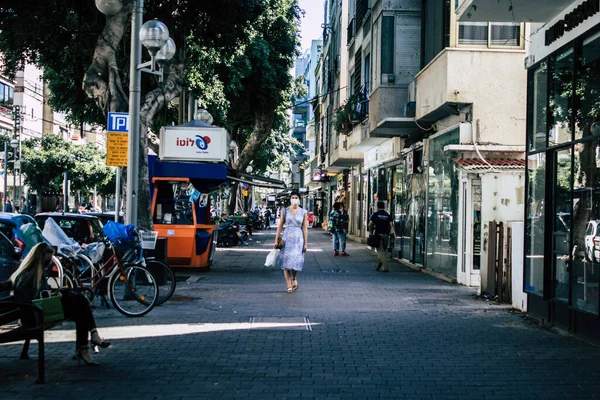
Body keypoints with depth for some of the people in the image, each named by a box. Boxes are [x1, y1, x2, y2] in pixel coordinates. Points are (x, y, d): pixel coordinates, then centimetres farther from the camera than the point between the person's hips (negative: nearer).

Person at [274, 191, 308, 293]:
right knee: (286, 261, -1)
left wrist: (305, 243, 0)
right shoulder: (285, 211, 2)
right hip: (286, 237, 0)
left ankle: (294, 279, 26)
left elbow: (305, 228, 2)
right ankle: (289, 285, 7)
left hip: (298, 238, 0)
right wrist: (276, 240, -1)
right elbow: (280, 226, 3)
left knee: (296, 260, -4)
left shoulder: (303, 212, 2)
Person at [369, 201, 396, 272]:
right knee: (383, 250, 16)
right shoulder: (387, 215, 8)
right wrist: (394, 235, -7)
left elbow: (370, 224, -5)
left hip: (378, 234, -4)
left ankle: (385, 267, -14)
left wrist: (372, 229, 16)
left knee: (381, 251, -4)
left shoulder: (375, 214, 0)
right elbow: (391, 225, -3)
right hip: (386, 235, 4)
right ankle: (378, 266, 27)